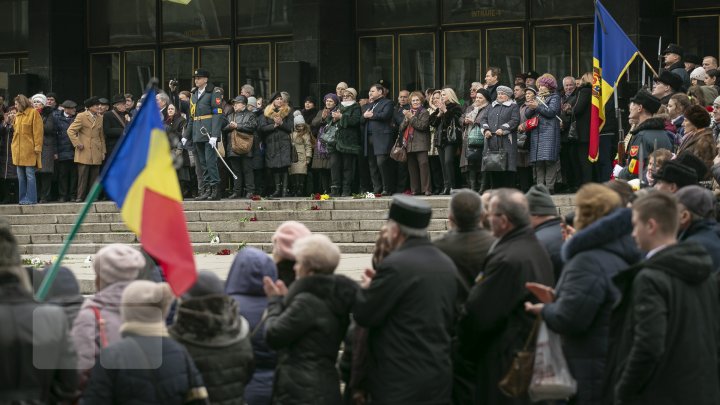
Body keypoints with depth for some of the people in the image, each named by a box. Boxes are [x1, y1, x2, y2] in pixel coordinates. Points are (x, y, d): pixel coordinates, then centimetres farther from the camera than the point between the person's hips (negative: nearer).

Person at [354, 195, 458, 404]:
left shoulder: (396, 264, -17)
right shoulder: (446, 264, 8)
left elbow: (363, 316, -12)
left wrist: (368, 288, 9)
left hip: (401, 381, -8)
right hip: (440, 377, 8)